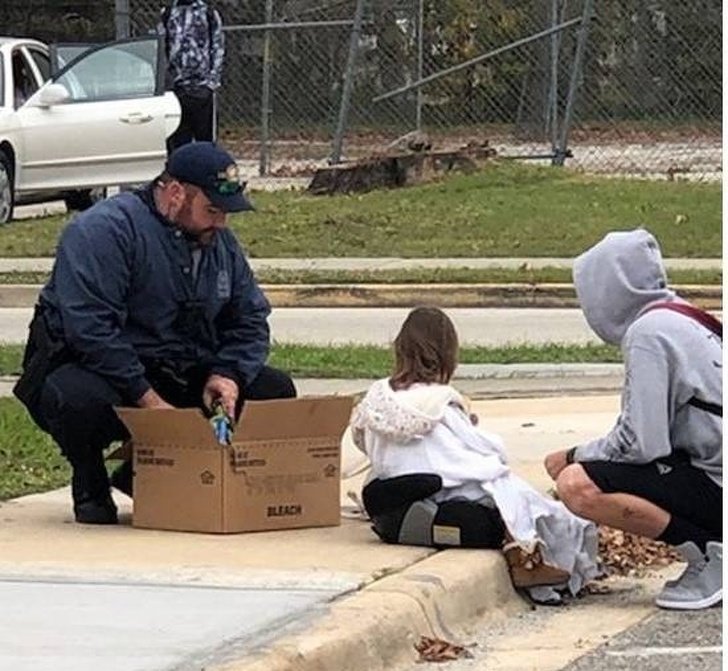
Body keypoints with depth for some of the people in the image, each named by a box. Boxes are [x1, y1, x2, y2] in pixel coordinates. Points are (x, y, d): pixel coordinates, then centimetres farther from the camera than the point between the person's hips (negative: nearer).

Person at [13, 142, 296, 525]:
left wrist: (228, 374, -8)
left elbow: (250, 320, 15)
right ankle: (90, 485, -4)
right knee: (78, 400, -41)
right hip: (97, 369, -7)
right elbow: (90, 327, -26)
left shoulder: (221, 242, 10)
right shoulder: (103, 230, -17)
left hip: (183, 375, 7)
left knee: (276, 391, -5)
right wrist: (147, 400, -28)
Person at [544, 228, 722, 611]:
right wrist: (580, 458, 13)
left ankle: (710, 555, -13)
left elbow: (641, 443, -19)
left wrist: (575, 457, -2)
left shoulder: (648, 332, -13)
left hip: (715, 488, -10)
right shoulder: (678, 316, 16)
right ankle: (711, 547, 8)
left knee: (577, 486, -21)